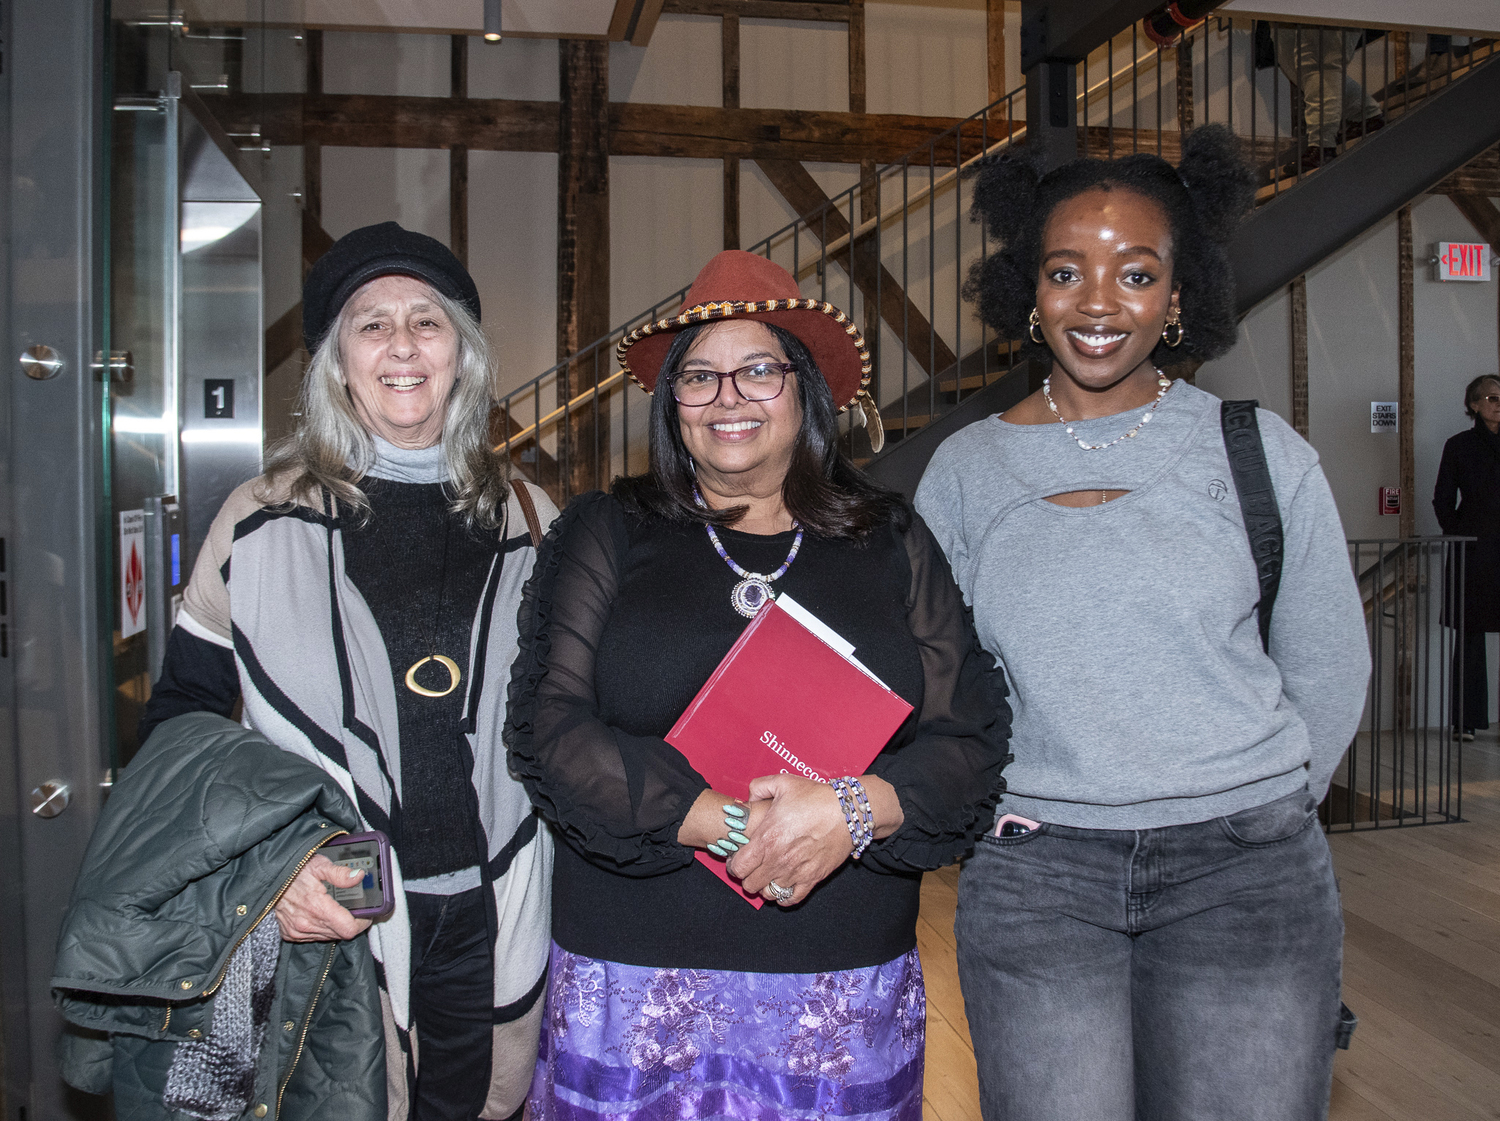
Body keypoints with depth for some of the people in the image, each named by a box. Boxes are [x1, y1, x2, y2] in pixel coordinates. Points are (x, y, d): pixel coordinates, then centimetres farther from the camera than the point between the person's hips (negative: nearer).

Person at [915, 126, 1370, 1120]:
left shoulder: (1261, 451, 0)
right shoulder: (963, 470, 3)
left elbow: (1330, 668, 9)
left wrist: (1256, 808, 10)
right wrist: (996, 808, 4)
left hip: (1246, 874, 0)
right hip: (1033, 878, 1)